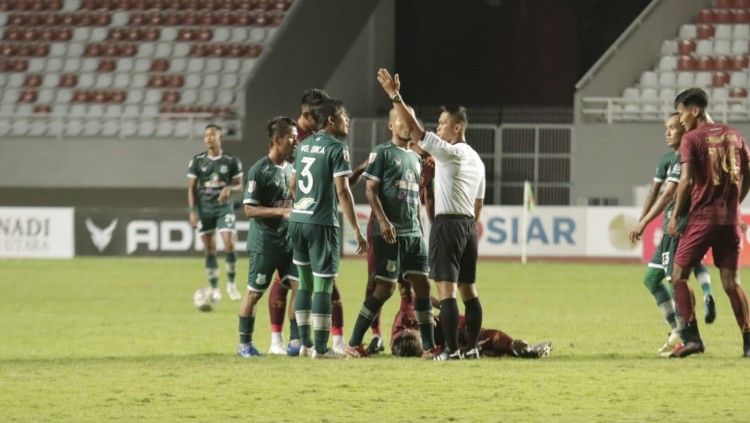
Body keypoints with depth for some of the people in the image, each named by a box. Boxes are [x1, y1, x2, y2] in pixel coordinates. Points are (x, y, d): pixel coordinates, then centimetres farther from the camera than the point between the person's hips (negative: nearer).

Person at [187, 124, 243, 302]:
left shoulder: (231, 161, 1)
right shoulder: (197, 161, 3)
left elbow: (239, 186, 6)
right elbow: (191, 188, 5)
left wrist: (229, 188, -17)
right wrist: (192, 211, -3)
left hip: (224, 207, -1)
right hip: (204, 208, 1)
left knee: (229, 244, -15)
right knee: (209, 250, 2)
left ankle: (231, 284, 1)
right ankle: (214, 289, 10)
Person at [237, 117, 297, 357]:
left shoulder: (290, 169, 11)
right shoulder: (259, 171, -12)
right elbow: (250, 209, -15)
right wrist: (281, 211, -22)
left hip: (289, 241, 7)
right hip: (264, 243, -7)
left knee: (300, 286, -3)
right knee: (254, 292, 2)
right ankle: (244, 344, 12)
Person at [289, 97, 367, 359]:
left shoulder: (304, 146, 12)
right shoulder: (336, 148, -10)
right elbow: (342, 191, -15)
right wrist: (356, 230, -14)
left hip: (297, 220, 7)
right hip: (322, 223, -7)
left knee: (305, 283, 15)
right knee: (323, 285, -4)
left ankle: (305, 344, 16)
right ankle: (320, 347, -4)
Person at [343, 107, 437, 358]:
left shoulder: (415, 158, 19)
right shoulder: (382, 153, -3)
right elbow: (371, 190, -10)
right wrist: (383, 220, -21)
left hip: (413, 233, 7)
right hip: (389, 233, -7)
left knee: (422, 285, 1)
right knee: (386, 288, -8)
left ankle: (429, 345, 4)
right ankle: (353, 344, -1)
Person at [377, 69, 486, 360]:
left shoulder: (450, 152, -11)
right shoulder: (475, 159, 16)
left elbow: (415, 129, -17)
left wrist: (394, 95, -16)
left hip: (448, 224, -9)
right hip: (468, 225, 9)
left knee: (446, 289, -9)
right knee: (468, 289, 11)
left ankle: (451, 349, -13)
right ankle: (472, 347, 12)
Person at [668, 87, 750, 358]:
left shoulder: (692, 139, -6)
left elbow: (686, 180, -14)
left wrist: (676, 216, -6)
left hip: (701, 218, -5)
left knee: (679, 276, 3)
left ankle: (692, 337, -8)